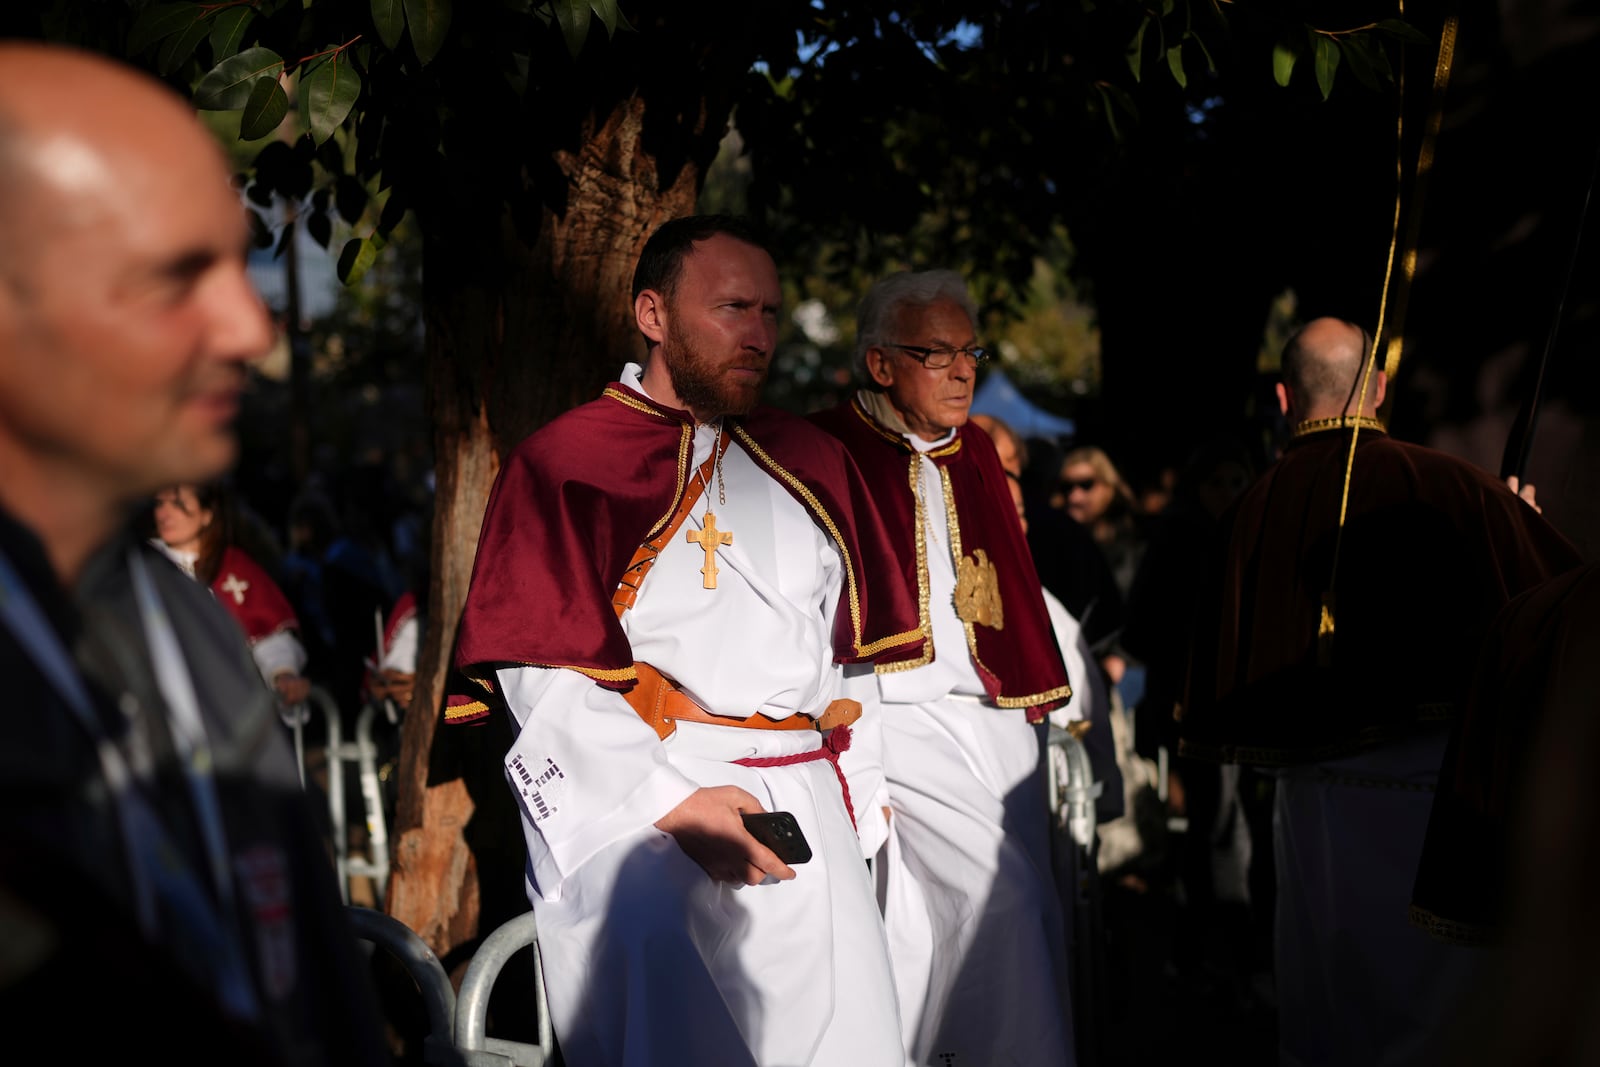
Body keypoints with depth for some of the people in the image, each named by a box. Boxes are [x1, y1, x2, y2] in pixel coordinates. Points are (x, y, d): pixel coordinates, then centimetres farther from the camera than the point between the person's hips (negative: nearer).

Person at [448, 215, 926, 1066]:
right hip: (634, 804, -5)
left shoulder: (809, 462, 16)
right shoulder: (563, 462, 0)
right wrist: (673, 802, -16)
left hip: (806, 817, 5)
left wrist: (852, 793, 10)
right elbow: (542, 671, -8)